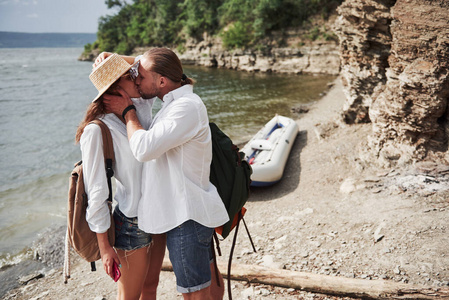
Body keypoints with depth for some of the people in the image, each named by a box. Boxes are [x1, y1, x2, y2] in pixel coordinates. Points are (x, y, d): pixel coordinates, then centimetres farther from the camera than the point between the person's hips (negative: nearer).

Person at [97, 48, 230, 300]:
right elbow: (142, 61, 26)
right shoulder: (176, 100, 9)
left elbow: (143, 148, -29)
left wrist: (127, 111, -12)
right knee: (209, 277, 24)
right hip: (193, 209, 10)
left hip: (187, 217, -10)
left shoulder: (187, 107, -22)